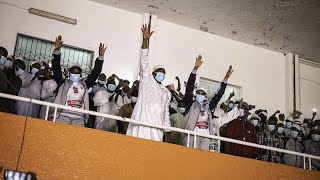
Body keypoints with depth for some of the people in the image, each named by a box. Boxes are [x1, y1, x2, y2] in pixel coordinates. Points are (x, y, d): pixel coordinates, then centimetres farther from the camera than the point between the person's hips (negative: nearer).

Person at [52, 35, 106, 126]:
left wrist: (101, 56, 16)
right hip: (63, 115, -1)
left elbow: (95, 72, 21)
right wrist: (57, 50, 5)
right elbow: (56, 68, 12)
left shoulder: (85, 84, 23)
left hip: (79, 118, 1)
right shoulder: (63, 83, 19)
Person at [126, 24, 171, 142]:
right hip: (141, 124, -4)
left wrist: (167, 130, 15)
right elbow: (144, 62, 1)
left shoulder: (166, 92, 26)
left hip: (157, 129, 4)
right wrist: (145, 40, -9)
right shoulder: (147, 81, 13)